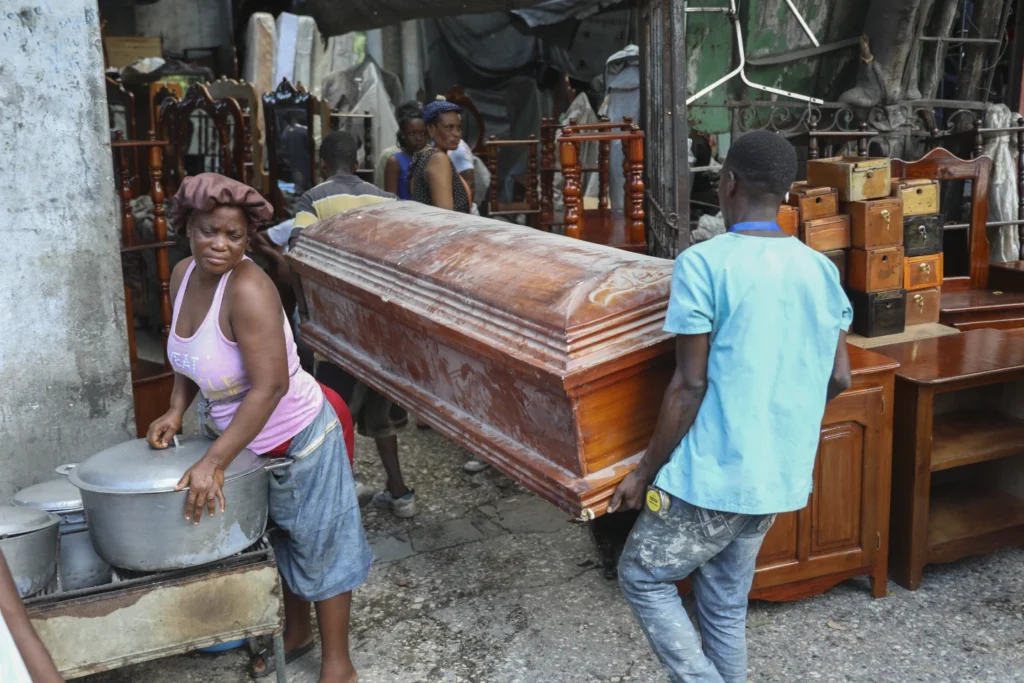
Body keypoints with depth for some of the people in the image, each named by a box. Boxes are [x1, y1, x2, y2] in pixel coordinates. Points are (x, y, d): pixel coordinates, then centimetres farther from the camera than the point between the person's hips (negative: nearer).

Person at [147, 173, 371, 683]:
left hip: (294, 440, -8)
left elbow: (270, 386, -33)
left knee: (318, 545, 8)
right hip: (237, 432, 8)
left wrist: (213, 462, -33)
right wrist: (176, 410, -3)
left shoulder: (248, 288, -29)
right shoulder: (184, 275, -5)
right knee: (279, 541, 24)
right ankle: (296, 632, 46)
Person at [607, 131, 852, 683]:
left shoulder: (703, 264, -15)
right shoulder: (821, 270, 4)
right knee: (726, 604, 20)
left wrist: (645, 471, -6)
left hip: (713, 473, -6)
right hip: (781, 476, 7)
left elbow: (690, 385, -16)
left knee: (642, 579, 14)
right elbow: (838, 378, 9)